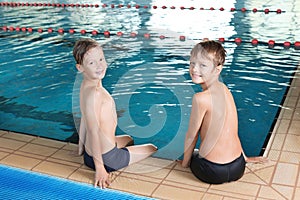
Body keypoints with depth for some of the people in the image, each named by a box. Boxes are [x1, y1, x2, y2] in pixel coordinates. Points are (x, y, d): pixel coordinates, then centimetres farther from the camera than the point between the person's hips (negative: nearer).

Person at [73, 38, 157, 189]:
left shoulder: (86, 86, 1)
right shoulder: (94, 93, -28)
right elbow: (93, 130, -28)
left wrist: (81, 148, 17)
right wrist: (100, 168, -24)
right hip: (106, 157, -9)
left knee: (128, 139, 40)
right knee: (152, 149, 14)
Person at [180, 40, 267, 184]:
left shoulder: (200, 98, -21)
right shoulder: (224, 89, 2)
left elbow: (191, 136, -10)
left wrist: (185, 163, 6)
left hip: (214, 172, -5)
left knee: (191, 154, 28)